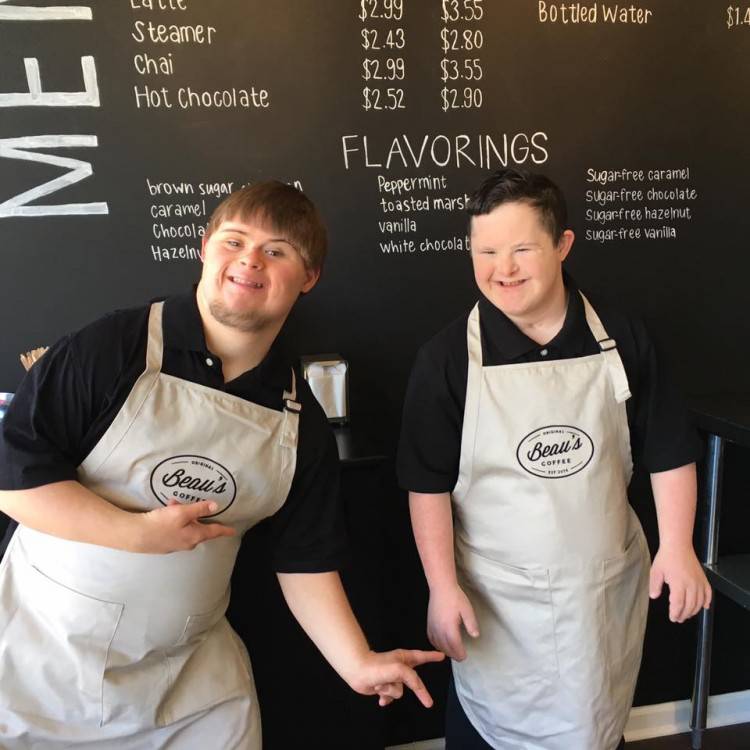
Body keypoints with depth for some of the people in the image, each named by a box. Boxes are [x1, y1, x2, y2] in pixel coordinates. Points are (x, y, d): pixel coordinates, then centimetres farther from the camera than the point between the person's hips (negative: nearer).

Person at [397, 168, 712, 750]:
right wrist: (443, 587, -11)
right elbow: (428, 484, -10)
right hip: (496, 600, -2)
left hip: (607, 592, 3)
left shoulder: (622, 340, -6)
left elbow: (668, 452, 3)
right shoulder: (448, 358, -13)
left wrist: (677, 546, -5)